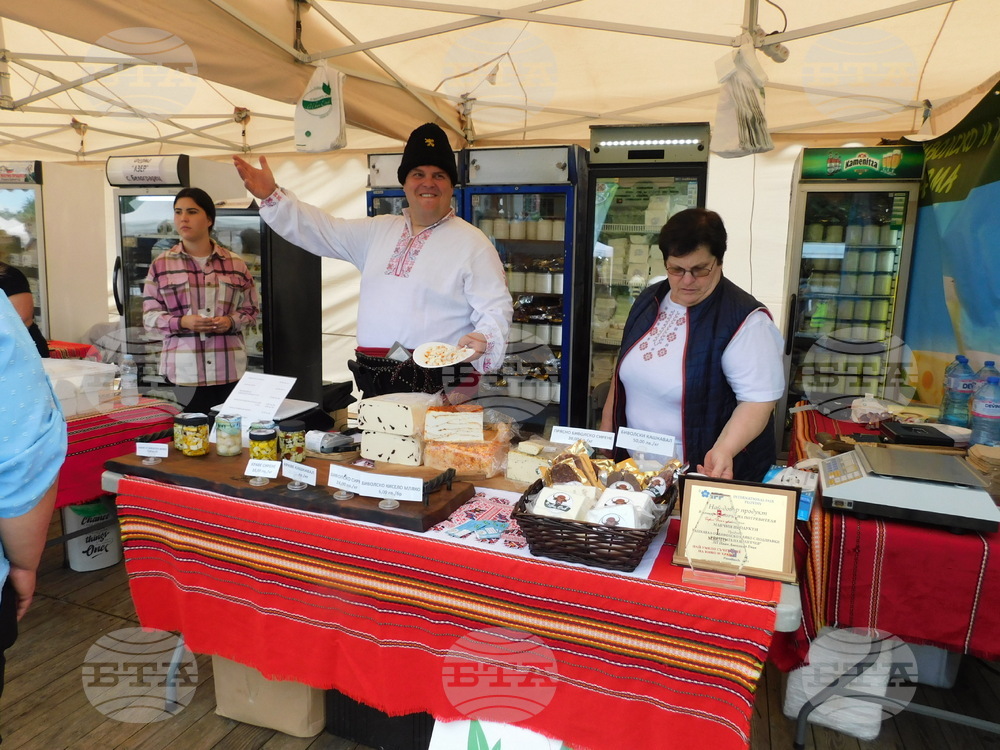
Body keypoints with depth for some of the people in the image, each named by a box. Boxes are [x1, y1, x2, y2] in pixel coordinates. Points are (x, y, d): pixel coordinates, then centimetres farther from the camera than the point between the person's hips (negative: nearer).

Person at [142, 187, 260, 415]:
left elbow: (251, 310, 12)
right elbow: (150, 315, 5)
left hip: (230, 369, 1)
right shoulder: (161, 265, 6)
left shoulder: (235, 263, 7)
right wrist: (182, 322, -13)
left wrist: (231, 322, -9)